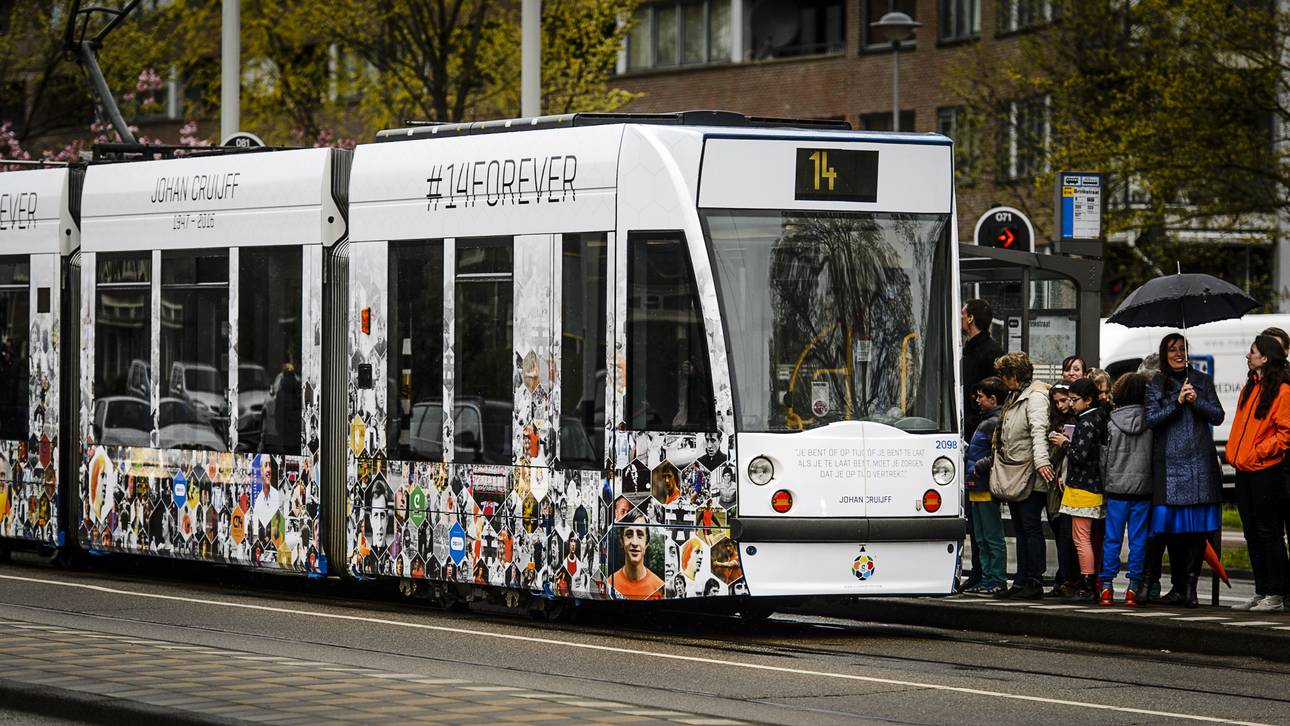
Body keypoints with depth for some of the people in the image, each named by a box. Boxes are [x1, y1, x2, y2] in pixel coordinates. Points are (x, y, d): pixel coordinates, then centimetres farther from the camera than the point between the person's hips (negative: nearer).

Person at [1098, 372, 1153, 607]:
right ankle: (1133, 587, 3)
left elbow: (1104, 458, 0)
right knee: (1138, 540, 4)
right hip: (1143, 488, 0)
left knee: (1112, 539, 5)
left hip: (1117, 489, 0)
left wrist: (1105, 483, 11)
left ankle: (1106, 587, 4)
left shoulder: (1111, 424, -4)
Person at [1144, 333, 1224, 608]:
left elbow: (1218, 416, 8)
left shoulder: (1202, 381, 14)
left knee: (1198, 525, -5)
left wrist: (1196, 401, -8)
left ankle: (1190, 584, -4)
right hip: (1169, 462, -1)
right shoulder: (1155, 385, 9)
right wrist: (1177, 403, -12)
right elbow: (1151, 420, -2)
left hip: (1200, 462, 1)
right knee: (1172, 526, -6)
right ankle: (1179, 586, 2)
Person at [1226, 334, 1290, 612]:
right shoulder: (1249, 388, 16)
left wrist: (1259, 451, -16)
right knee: (1252, 534, 11)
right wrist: (1234, 452, 10)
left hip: (1265, 470, -9)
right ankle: (1261, 593, 17)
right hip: (1244, 469, 9)